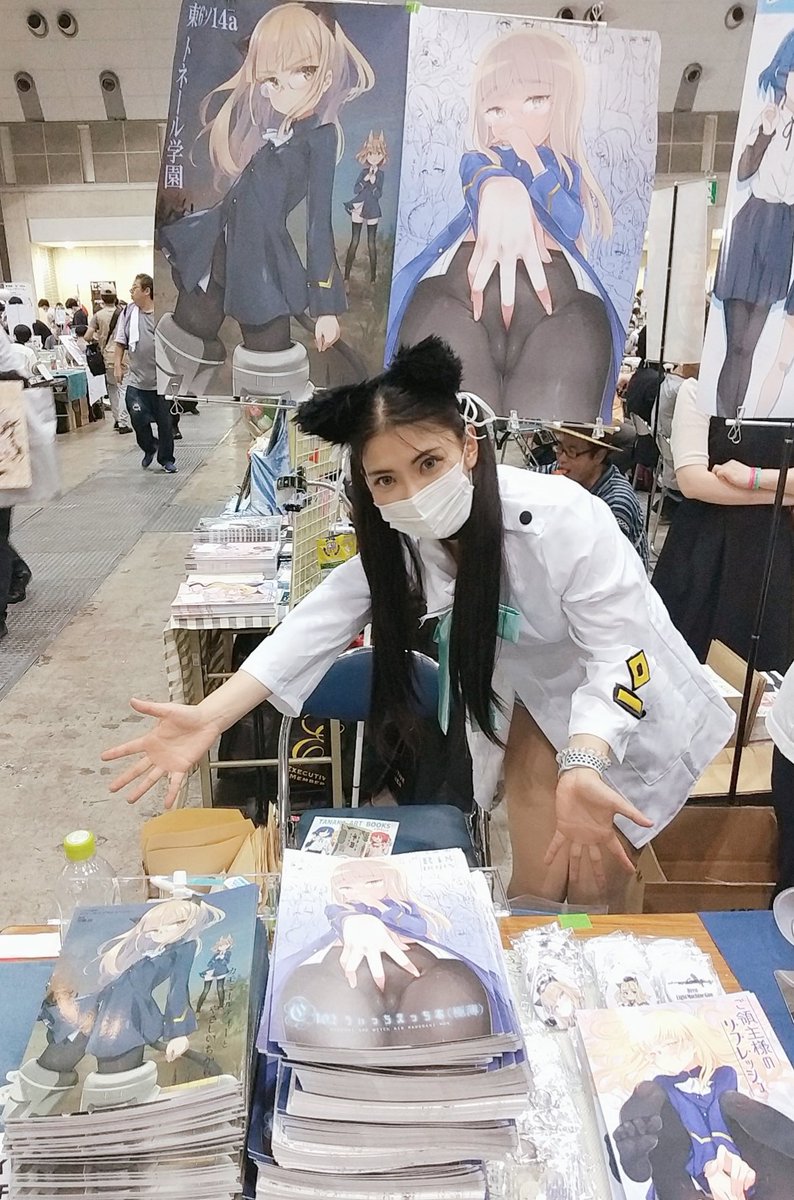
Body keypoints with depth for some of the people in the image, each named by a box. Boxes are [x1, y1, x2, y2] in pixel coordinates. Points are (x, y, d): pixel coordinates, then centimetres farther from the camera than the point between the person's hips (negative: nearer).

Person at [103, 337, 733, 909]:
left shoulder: (563, 519, -33)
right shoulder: (396, 540, -16)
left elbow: (618, 649, -30)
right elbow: (320, 621, -21)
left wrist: (582, 768, -47)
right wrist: (210, 716, -33)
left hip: (622, 705, -3)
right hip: (533, 693, 4)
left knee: (593, 886, 3)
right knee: (535, 887, 7)